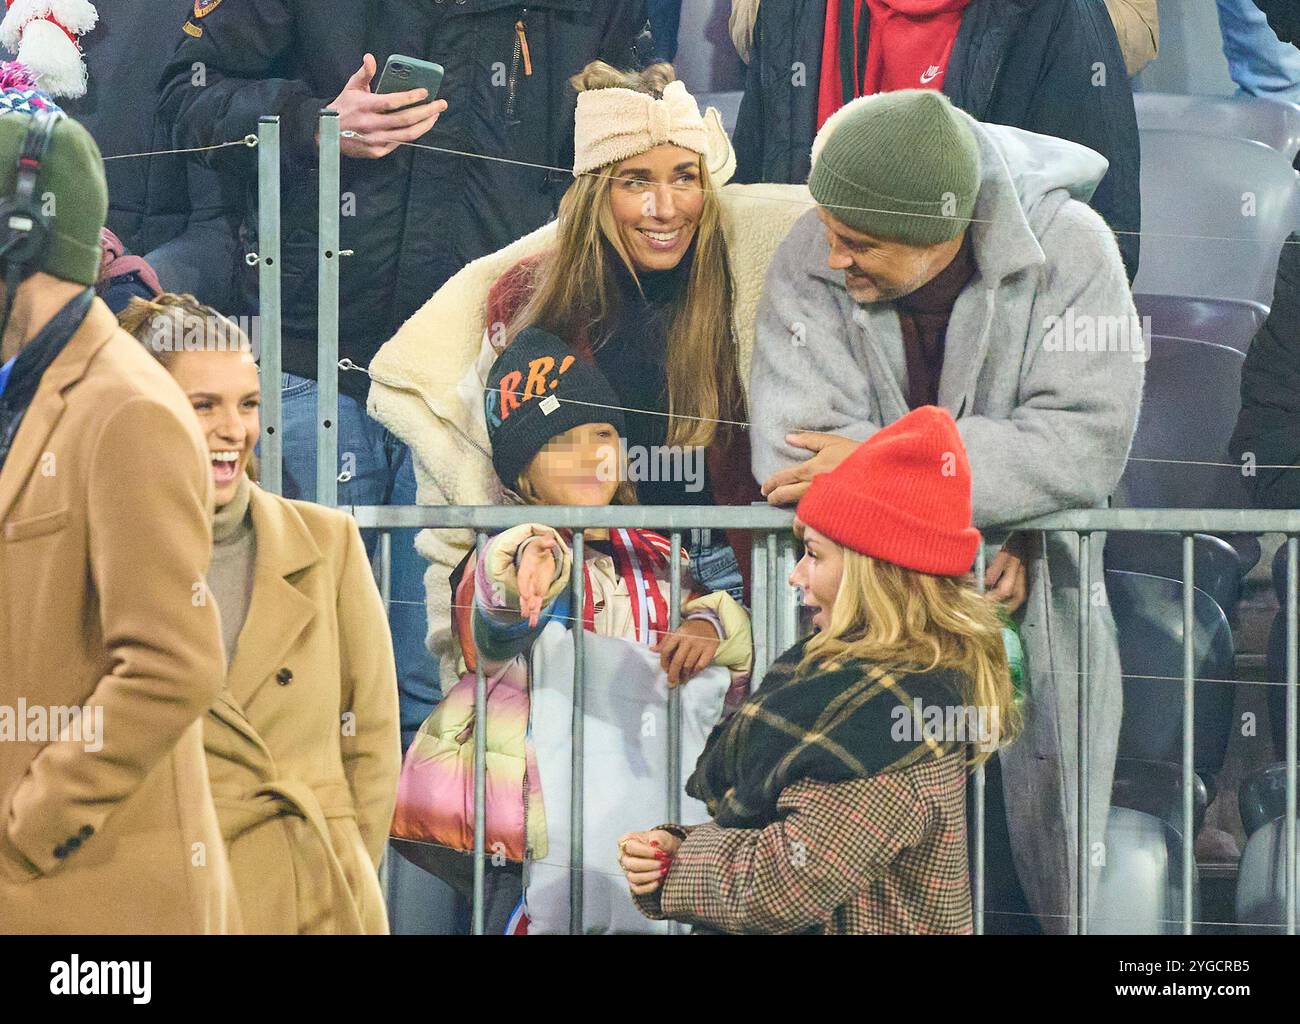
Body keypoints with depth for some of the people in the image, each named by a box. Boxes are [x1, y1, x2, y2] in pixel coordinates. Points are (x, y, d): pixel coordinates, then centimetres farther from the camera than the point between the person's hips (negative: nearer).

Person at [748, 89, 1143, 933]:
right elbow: (793, 452, -18)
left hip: (1036, 634, 0)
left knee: (1040, 887, 6)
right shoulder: (809, 264, -10)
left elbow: (1088, 442, -21)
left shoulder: (1070, 251, -12)